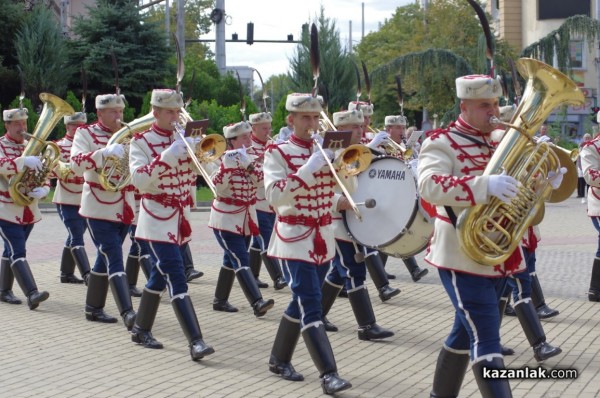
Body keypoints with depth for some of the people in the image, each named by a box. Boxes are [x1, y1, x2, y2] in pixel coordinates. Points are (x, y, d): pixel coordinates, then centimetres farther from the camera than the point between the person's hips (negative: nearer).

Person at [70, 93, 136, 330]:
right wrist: (104, 153, -34)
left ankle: (93, 308, 25)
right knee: (114, 259, -14)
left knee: (106, 257, 13)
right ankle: (127, 313, -21)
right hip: (99, 209, -6)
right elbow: (76, 165, -19)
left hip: (124, 209, 6)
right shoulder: (85, 133, -3)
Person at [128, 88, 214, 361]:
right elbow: (138, 181, -20)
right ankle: (195, 342, -20)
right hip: (157, 218, -6)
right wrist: (167, 156, -28)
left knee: (161, 274, 15)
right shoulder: (141, 141, -6)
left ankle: (141, 329, 29)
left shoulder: (181, 139, 10)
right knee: (176, 278, -14)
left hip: (180, 218, 6)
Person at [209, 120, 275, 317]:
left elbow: (259, 178, -10)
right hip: (227, 219, -7)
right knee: (241, 261, -16)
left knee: (232, 260, 14)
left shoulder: (250, 158, 7)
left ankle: (220, 300, 25)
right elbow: (218, 184, -28)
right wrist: (227, 165, -42)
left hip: (246, 217, 7)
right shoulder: (226, 160, -13)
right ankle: (257, 303, -28)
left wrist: (248, 163, -24)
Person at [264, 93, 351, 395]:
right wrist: (307, 168, -25)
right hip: (294, 238, -6)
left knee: (303, 302, 14)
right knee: (311, 306, -12)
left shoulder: (324, 149, 9)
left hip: (323, 237, 6)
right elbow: (274, 196, -20)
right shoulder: (277, 152, -7)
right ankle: (328, 374, -15)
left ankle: (279, 359, 29)